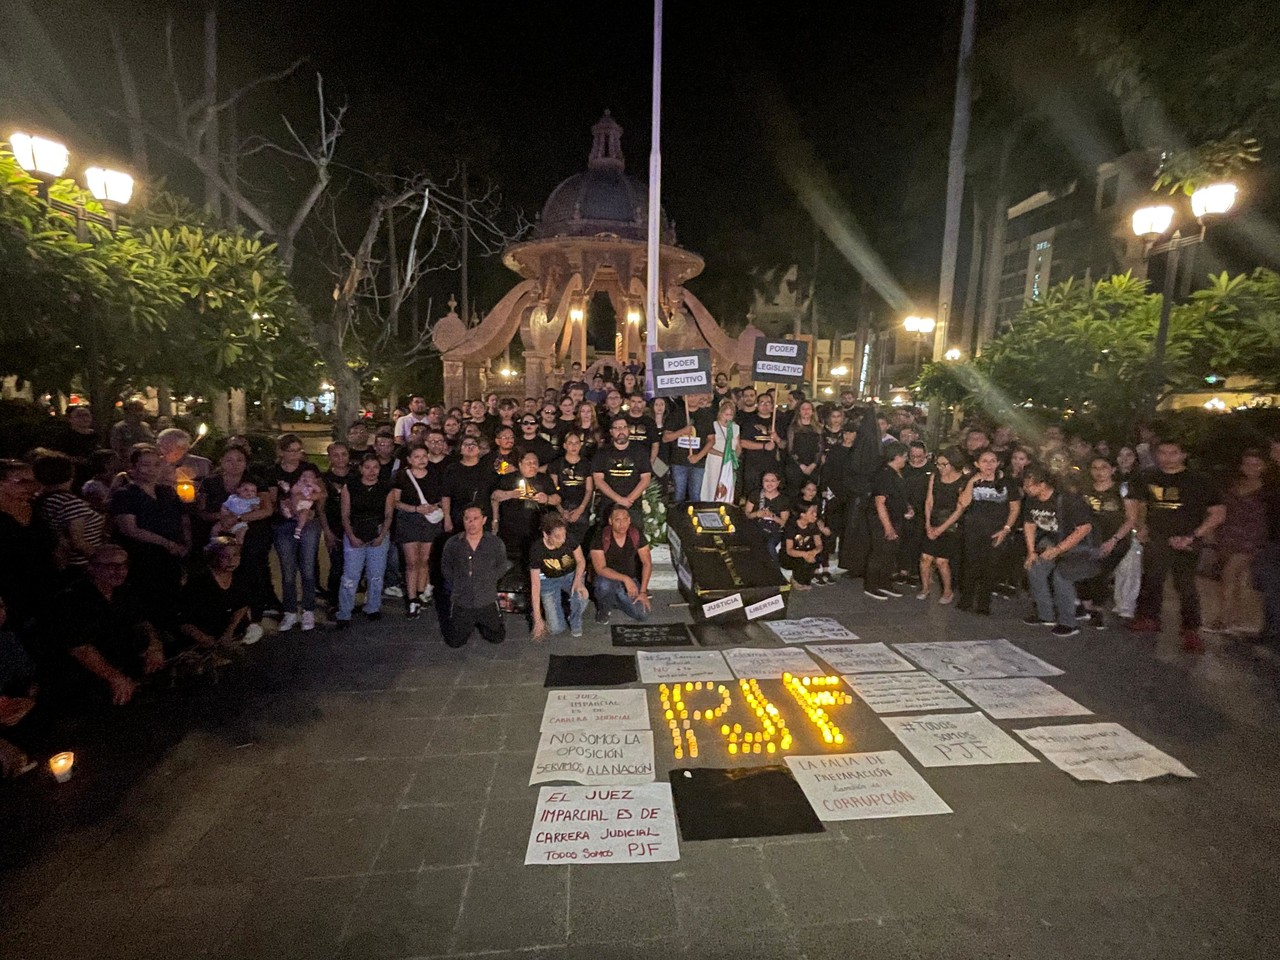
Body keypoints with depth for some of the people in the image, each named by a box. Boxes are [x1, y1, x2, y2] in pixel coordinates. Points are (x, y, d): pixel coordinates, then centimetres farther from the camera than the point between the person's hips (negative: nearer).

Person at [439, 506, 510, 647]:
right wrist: (457, 585, 1)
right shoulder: (452, 543, -7)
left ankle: (481, 623, 39)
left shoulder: (495, 543, -7)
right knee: (455, 642, 8)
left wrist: (488, 582, -1)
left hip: (487, 602, 0)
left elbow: (502, 566, 5)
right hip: (460, 602, 0)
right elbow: (445, 568, 7)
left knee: (497, 637, 10)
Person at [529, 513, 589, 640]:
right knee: (556, 629, -14)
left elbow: (581, 561, -6)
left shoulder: (570, 539, -24)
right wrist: (537, 619, -22)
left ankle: (575, 622, -1)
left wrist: (578, 580, -27)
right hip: (549, 580, -1)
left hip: (571, 575, 1)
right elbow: (535, 585, -21)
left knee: (582, 596, -34)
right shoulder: (536, 550, -26)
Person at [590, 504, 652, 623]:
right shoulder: (600, 537, -22)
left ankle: (617, 600, 15)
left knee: (643, 615, -15)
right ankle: (603, 607, -3)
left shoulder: (637, 534, -15)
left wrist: (643, 591, -14)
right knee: (605, 585, -38)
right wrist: (625, 578, -34)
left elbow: (647, 563, -9)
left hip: (631, 579, 3)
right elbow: (600, 569, -23)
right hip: (608, 577, -2)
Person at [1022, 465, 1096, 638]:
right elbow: (1029, 523, 8)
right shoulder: (1032, 500, -7)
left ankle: (1068, 623, -6)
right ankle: (1046, 615, 9)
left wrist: (1058, 550, -26)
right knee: (1034, 568, -4)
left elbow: (1085, 528, -26)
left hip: (1078, 544, -7)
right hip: (1053, 542, 7)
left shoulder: (1069, 500, -27)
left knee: (1060, 575, -22)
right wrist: (1031, 551, 2)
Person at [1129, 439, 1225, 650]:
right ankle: (1149, 619, 26)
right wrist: (1142, 527, 6)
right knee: (1151, 581, 12)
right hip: (1155, 541, 4)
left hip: (1185, 544, -4)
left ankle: (1191, 631, 5)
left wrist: (1193, 536, -15)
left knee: (1186, 586, -5)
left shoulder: (1199, 481, -5)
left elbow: (1218, 513, -6)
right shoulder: (1149, 478, 7)